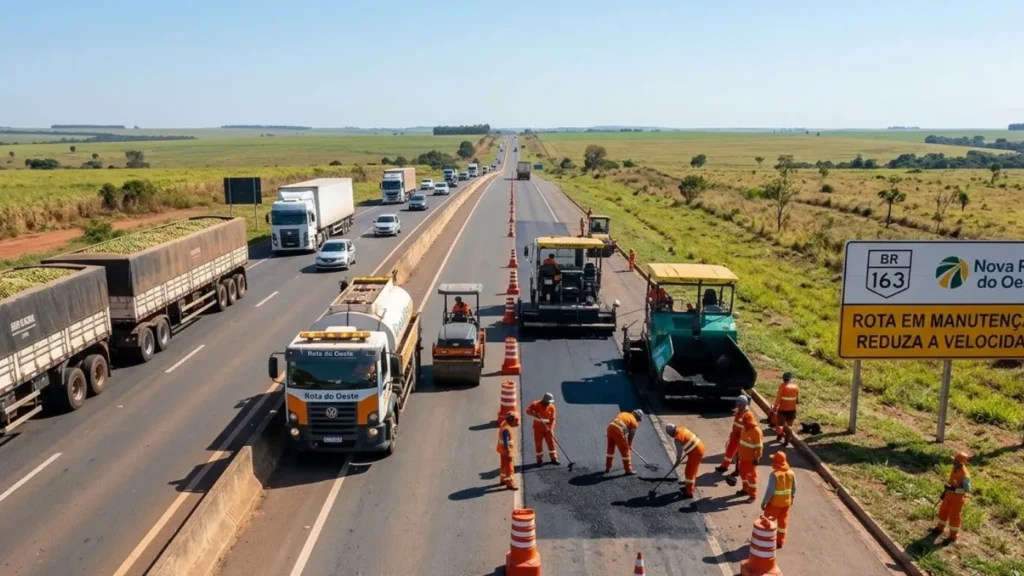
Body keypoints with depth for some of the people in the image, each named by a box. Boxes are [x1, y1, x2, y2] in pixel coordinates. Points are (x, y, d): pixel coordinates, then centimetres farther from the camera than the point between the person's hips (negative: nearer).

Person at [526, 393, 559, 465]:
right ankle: (540, 460, 16)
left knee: (551, 442, 2)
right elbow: (528, 410, -17)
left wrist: (551, 429, -18)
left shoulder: (551, 407, -7)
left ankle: (554, 458, 13)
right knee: (538, 443, 4)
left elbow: (552, 419, -7)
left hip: (547, 427, 2)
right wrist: (534, 413, -37)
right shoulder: (536, 404, -11)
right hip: (538, 427, -2)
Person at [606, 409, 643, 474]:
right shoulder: (634, 422, 9)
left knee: (610, 449, 22)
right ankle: (628, 470, 13)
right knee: (625, 450, 7)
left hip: (610, 427, 7)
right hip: (618, 430, -7)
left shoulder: (624, 414, 27)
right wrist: (629, 445, 28)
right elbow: (631, 435, 12)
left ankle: (608, 468, 31)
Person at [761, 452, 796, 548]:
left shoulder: (774, 474, -25)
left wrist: (764, 502, -10)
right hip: (786, 502, 5)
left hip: (775, 502, -5)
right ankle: (780, 541, 27)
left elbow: (770, 490, -22)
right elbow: (794, 488, 3)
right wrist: (792, 498, 20)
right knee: (783, 521, 17)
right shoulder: (791, 473, -7)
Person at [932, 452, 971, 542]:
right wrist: (945, 491, 17)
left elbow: (967, 490, -29)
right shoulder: (954, 468, -4)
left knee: (954, 516, 7)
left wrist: (954, 489, -36)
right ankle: (940, 528, 44)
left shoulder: (965, 475, -31)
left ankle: (953, 536, 25)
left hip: (958, 497, -8)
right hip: (950, 494, 8)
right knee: (943, 511, 22)